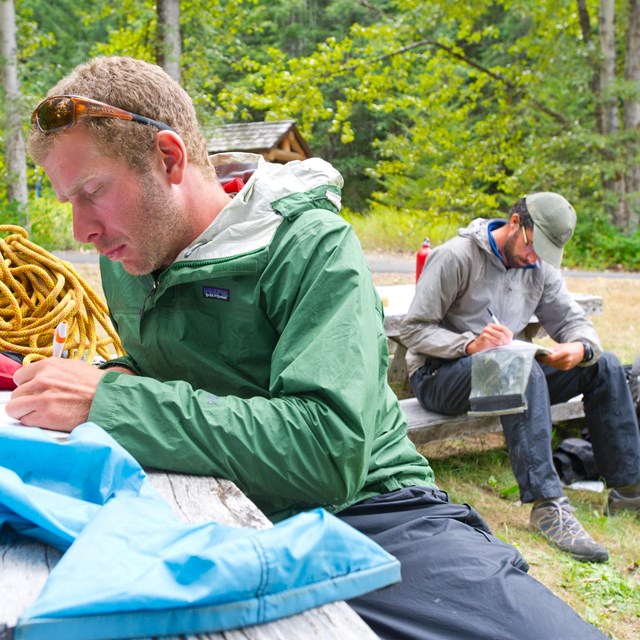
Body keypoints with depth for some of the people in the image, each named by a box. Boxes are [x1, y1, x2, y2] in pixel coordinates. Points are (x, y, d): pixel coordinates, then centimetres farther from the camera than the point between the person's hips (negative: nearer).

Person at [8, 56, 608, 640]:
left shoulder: (311, 244, -13)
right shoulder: (123, 262, 8)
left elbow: (331, 449, -26)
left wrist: (113, 403, -27)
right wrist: (116, 379, -2)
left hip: (366, 513, -4)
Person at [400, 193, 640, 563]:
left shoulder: (540, 267, 8)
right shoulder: (456, 257, -14)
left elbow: (573, 320, 5)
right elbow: (414, 330, -17)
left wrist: (581, 347, -20)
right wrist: (470, 345, -33)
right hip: (439, 376, -7)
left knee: (604, 366, -6)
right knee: (522, 371, -38)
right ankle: (549, 506, -39)